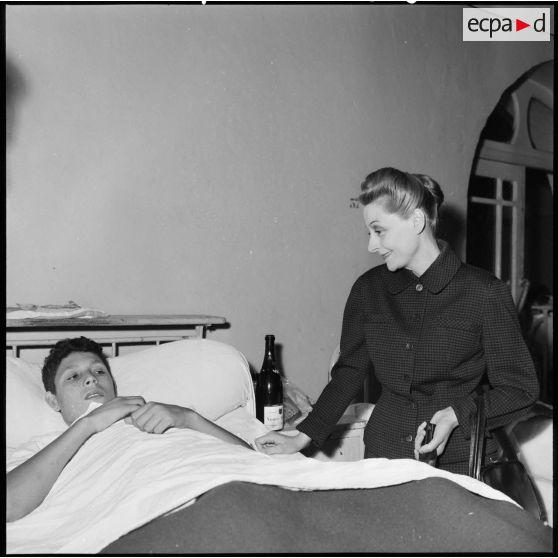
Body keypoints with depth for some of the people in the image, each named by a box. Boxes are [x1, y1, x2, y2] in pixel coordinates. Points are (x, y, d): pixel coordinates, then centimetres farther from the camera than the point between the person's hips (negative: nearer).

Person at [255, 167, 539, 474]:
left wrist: (456, 415, -19)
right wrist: (302, 437, 4)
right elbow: (348, 373, 10)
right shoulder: (368, 289, 3)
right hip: (383, 455, 3)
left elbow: (520, 388, -4)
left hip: (461, 464, -3)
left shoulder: (484, 293, -9)